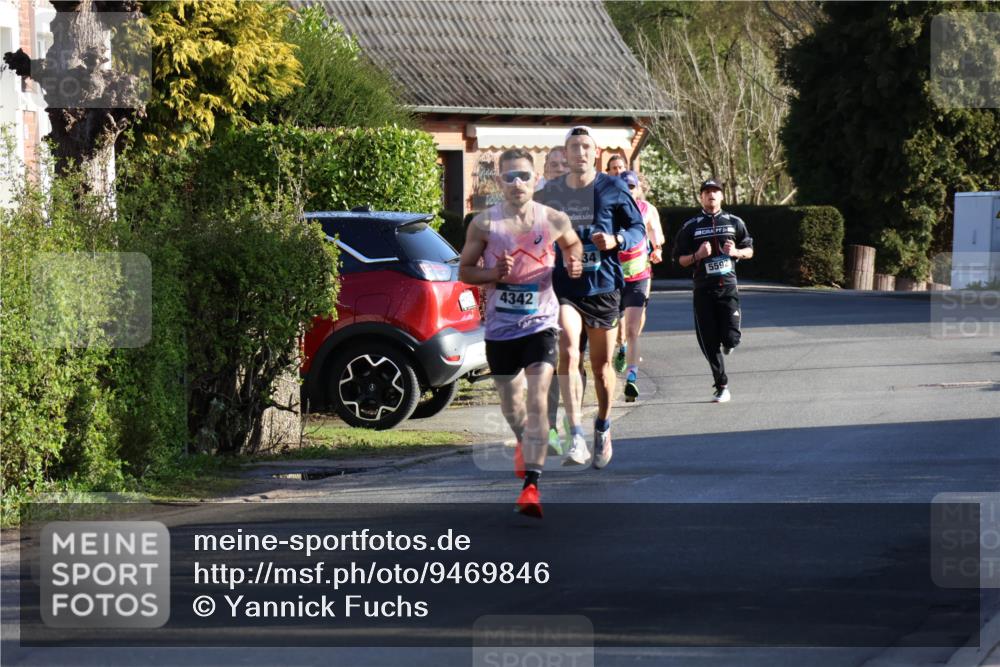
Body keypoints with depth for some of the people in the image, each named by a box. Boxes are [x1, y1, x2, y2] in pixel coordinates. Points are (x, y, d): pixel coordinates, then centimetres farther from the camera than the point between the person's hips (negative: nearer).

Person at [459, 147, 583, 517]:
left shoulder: (554, 220, -3)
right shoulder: (484, 224, -5)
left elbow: (573, 243, 18)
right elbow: (465, 270, 3)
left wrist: (573, 263, -4)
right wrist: (493, 274, -17)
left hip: (540, 323, -2)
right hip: (500, 326, 2)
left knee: (538, 399, -17)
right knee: (510, 398, 17)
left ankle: (531, 485, -21)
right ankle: (523, 442, 53)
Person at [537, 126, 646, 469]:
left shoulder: (613, 189, -1)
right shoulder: (550, 193, 5)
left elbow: (638, 227, 3)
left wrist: (616, 240, -17)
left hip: (603, 286, 0)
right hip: (563, 287, 0)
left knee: (602, 364, 10)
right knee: (567, 353, -21)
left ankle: (603, 428, 34)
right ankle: (576, 437, -26)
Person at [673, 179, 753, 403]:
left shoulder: (734, 223, 10)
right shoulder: (691, 227, 7)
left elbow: (750, 250, 17)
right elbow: (680, 259, 7)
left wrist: (735, 252, -4)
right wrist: (698, 255, -12)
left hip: (728, 286, 0)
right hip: (703, 289, 0)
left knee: (731, 338, -11)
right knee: (709, 342, -2)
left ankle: (727, 342, 27)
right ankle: (721, 386, 8)